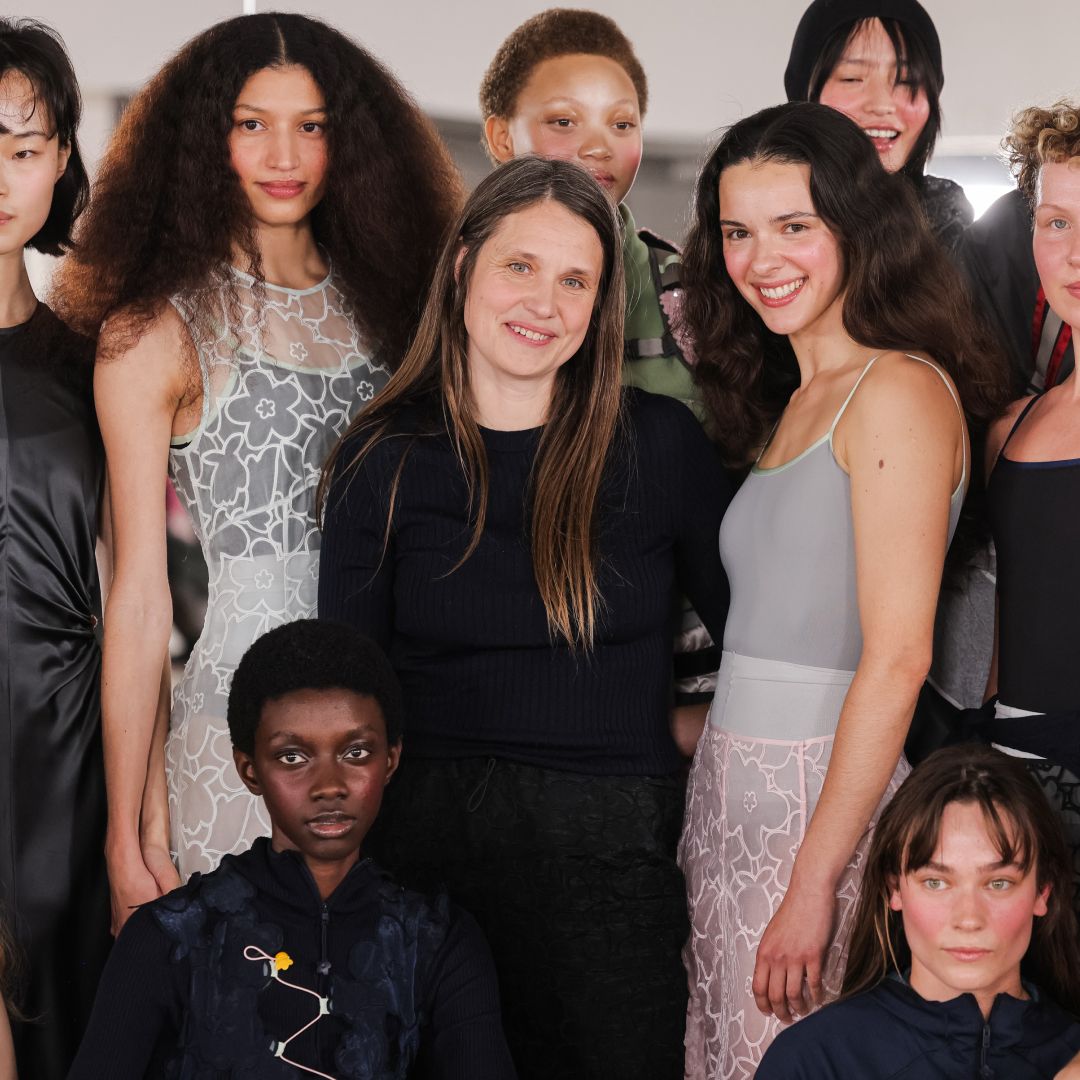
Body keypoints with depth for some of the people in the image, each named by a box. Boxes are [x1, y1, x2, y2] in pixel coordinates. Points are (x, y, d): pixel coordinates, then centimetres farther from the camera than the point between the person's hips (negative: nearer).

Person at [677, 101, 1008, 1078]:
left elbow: (897, 661, -17)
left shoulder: (900, 390, -10)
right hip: (734, 793, 8)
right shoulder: (794, 404, 17)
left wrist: (814, 883, -20)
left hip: (827, 799, -8)